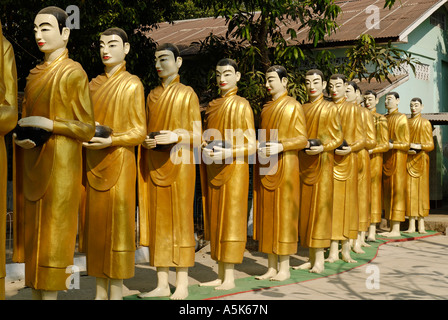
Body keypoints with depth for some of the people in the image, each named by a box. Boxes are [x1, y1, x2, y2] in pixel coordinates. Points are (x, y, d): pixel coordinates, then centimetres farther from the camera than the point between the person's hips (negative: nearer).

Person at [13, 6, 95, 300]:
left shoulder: (73, 72, -5)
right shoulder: (35, 74, 15)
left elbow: (88, 129, -7)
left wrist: (48, 124, -18)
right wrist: (21, 137, 0)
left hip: (59, 163, -7)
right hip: (33, 163, 7)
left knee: (53, 229, -5)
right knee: (33, 230, 7)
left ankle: (51, 291, -1)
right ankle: (36, 291, 13)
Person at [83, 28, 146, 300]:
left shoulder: (132, 84, 1)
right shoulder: (94, 84, 16)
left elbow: (139, 132, -4)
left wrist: (110, 140, -19)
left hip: (118, 161, -5)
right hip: (93, 163, 5)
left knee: (116, 223, -6)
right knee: (96, 222, 5)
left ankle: (117, 291, 0)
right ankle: (101, 290, 11)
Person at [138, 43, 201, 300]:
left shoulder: (187, 94, 2)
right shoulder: (152, 95, 16)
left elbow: (197, 136, -1)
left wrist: (176, 136, -19)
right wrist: (145, 141, -2)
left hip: (178, 164, -5)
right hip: (153, 166, 5)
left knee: (180, 221, -4)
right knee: (158, 222, 4)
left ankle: (182, 285, 1)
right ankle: (162, 284, 9)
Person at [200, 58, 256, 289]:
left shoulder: (241, 105, -4)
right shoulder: (212, 106, 15)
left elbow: (251, 146, -8)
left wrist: (227, 153, -22)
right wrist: (205, 148, 1)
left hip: (233, 171, -6)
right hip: (213, 172, 7)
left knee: (230, 219, -6)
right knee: (215, 220, 7)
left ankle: (229, 277, -2)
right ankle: (220, 275, 14)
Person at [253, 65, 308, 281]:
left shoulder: (293, 106, -2)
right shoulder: (266, 108, 17)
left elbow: (302, 139, -7)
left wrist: (280, 146, -21)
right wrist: (258, 146, 3)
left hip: (284, 166, -6)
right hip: (265, 167, 6)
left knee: (283, 213, -4)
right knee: (267, 214, 5)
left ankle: (284, 267, 3)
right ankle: (272, 267, 11)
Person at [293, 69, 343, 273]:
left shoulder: (330, 108, 0)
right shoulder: (302, 108, 13)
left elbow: (338, 138, -3)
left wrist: (322, 147, -18)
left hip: (322, 163, -5)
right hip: (303, 163, 5)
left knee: (319, 207, -7)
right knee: (305, 208, 5)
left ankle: (320, 260, -4)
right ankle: (312, 258, 11)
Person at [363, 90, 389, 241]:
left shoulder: (381, 119, 2)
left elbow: (385, 144, -3)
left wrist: (371, 150, -17)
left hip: (374, 159, -4)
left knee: (373, 191, -6)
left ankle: (372, 231, -7)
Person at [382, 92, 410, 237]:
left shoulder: (401, 118, -3)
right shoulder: (384, 118, 16)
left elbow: (406, 143, -6)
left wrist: (392, 145, -21)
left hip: (397, 157, -7)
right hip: (385, 158, 7)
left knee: (397, 191, -7)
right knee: (387, 192, 6)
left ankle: (396, 229, -7)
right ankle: (391, 227, 10)